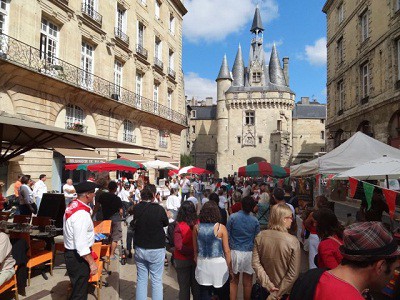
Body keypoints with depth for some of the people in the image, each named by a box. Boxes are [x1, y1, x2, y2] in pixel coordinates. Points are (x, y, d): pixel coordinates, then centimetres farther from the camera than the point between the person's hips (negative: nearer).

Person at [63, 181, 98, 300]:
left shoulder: (73, 205, 2)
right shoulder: (81, 214, -28)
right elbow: (81, 244, -28)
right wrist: (92, 263, -22)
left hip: (71, 253, 10)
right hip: (78, 257, -10)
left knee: (78, 289, 26)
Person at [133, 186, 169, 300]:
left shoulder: (136, 208, -6)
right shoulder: (159, 208, -17)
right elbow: (166, 223, 1)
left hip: (140, 248, 4)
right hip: (156, 249, -4)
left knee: (141, 279, 15)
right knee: (157, 280, 7)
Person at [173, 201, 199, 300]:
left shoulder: (179, 226, -20)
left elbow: (179, 246, -23)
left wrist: (191, 251, -14)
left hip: (182, 260, -2)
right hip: (196, 259, 2)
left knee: (184, 287, 14)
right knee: (196, 286, 19)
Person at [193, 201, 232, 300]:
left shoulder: (196, 227, -4)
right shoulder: (221, 228, -12)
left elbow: (195, 249, 3)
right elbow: (227, 251, -7)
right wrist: (229, 267, 5)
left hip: (202, 264, 3)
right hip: (218, 263, -2)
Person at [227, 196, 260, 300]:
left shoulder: (232, 217, -6)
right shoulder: (255, 221, -3)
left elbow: (227, 235, -1)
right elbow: (256, 239, 6)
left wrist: (229, 247, 12)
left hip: (235, 251, 0)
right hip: (249, 253, 0)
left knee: (233, 282, 12)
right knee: (247, 283, 12)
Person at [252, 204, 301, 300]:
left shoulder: (260, 236, -13)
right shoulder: (293, 241, -22)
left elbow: (255, 263, -11)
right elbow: (293, 274, -21)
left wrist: (267, 284, -9)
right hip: (284, 291, -3)